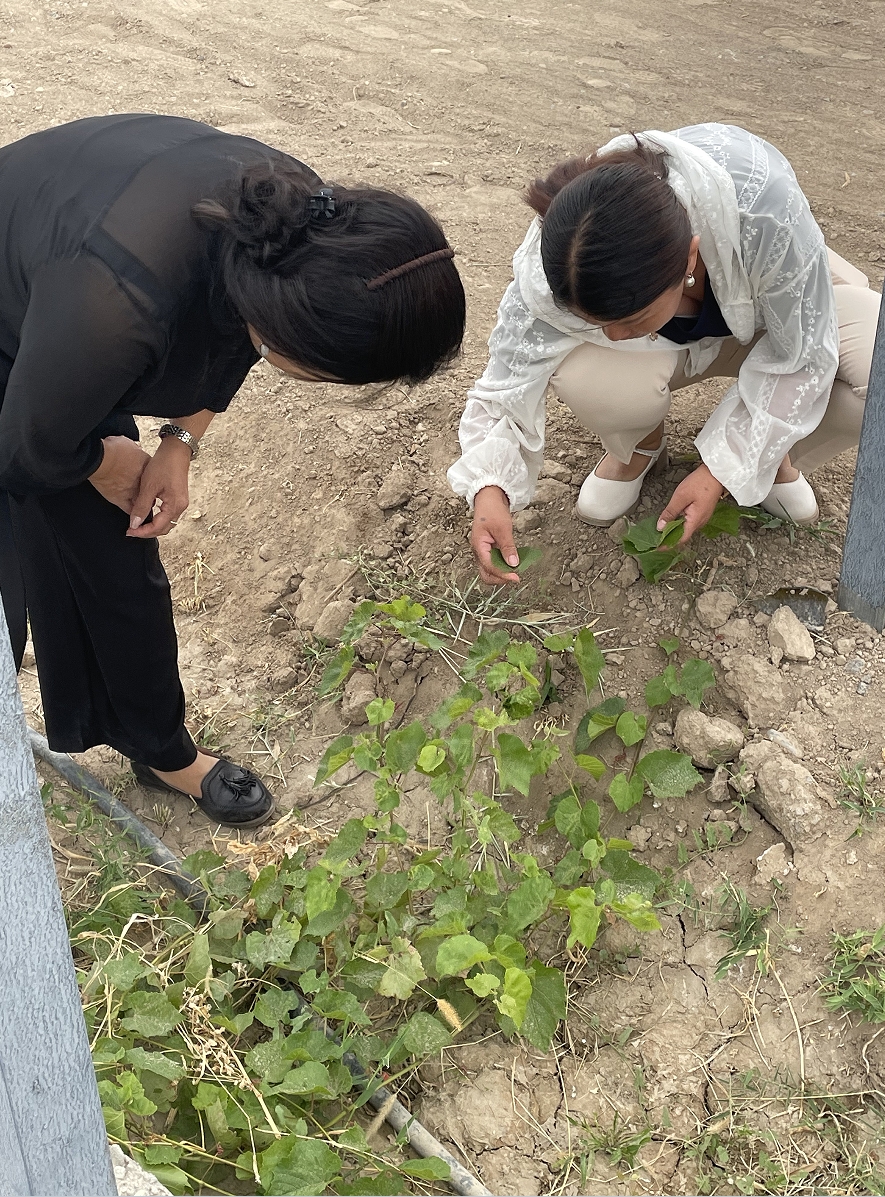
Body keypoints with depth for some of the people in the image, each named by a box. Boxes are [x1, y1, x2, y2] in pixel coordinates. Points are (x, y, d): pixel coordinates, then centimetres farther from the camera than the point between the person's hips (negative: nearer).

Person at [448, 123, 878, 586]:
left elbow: (799, 359, -28)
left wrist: (719, 471, -29)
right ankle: (639, 448, 3)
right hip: (667, 346, 1)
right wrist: (489, 490, -42)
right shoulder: (556, 267, -35)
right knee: (583, 377, -35)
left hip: (785, 307, 0)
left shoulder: (767, 210, -42)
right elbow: (508, 382, -26)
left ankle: (770, 454, 1)